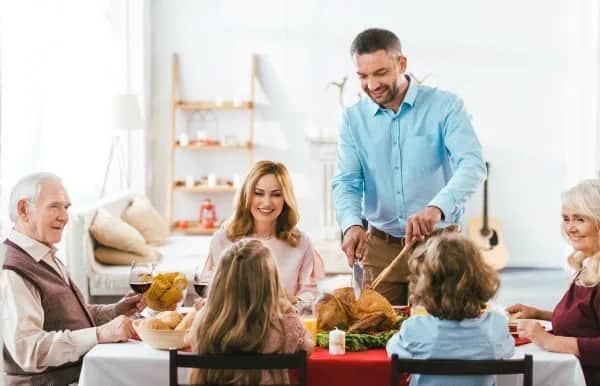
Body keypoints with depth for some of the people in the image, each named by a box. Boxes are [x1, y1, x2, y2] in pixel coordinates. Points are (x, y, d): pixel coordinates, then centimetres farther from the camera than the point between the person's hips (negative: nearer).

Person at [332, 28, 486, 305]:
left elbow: (472, 166, -19)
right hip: (380, 248, 3)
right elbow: (346, 182, -1)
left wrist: (436, 209, -37)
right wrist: (352, 225, -23)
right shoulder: (354, 118, 4)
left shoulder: (445, 107, -6)